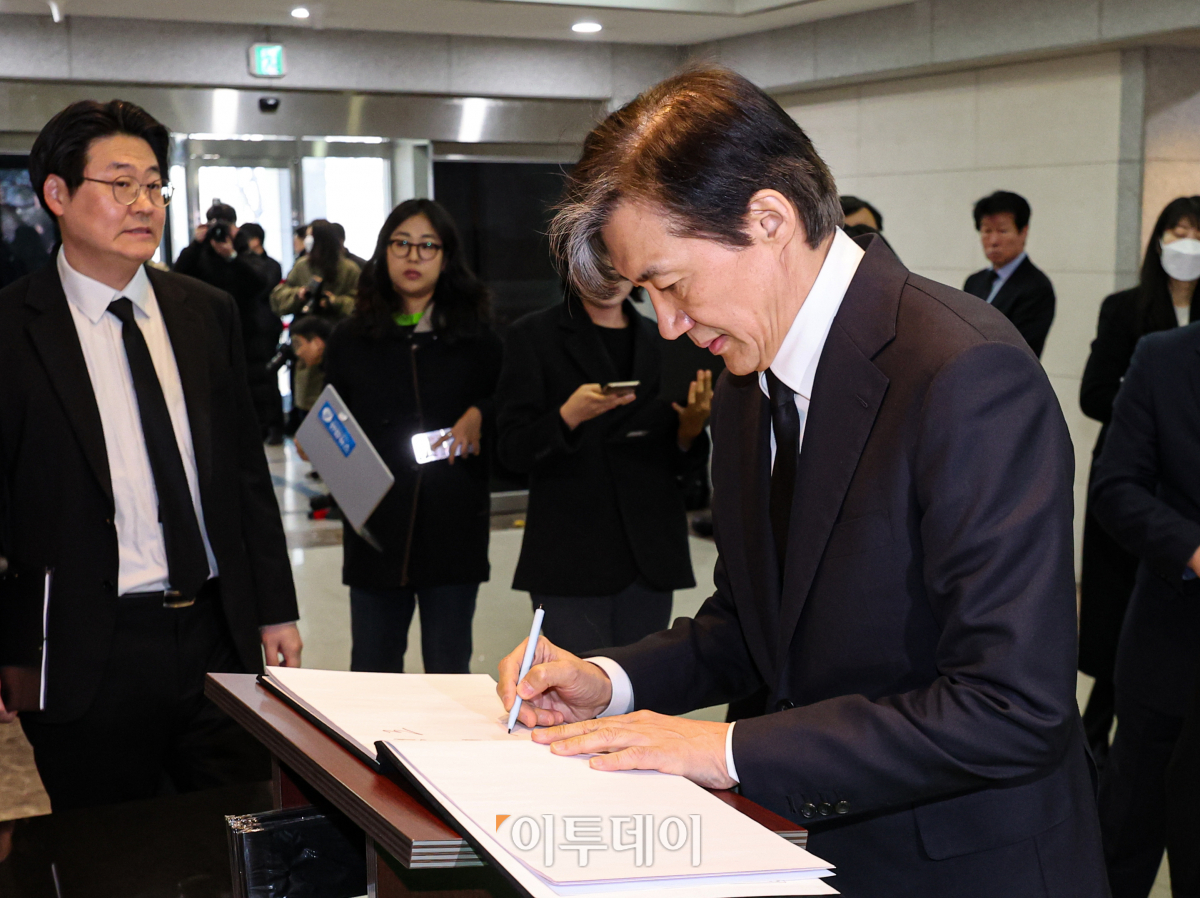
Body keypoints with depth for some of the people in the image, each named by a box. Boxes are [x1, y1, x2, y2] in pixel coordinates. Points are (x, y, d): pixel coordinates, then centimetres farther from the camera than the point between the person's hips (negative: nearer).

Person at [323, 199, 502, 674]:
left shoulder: (476, 338, 5)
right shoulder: (350, 339, 6)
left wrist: (480, 415, -8)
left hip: (454, 528, -1)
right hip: (376, 526, 1)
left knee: (449, 671, 7)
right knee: (372, 672, 7)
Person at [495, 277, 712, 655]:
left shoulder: (660, 340, 12)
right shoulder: (532, 335, 1)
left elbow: (675, 461, 14)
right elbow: (512, 452, -6)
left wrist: (690, 428, -8)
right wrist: (569, 416, -24)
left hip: (650, 555, 4)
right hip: (571, 561, -4)